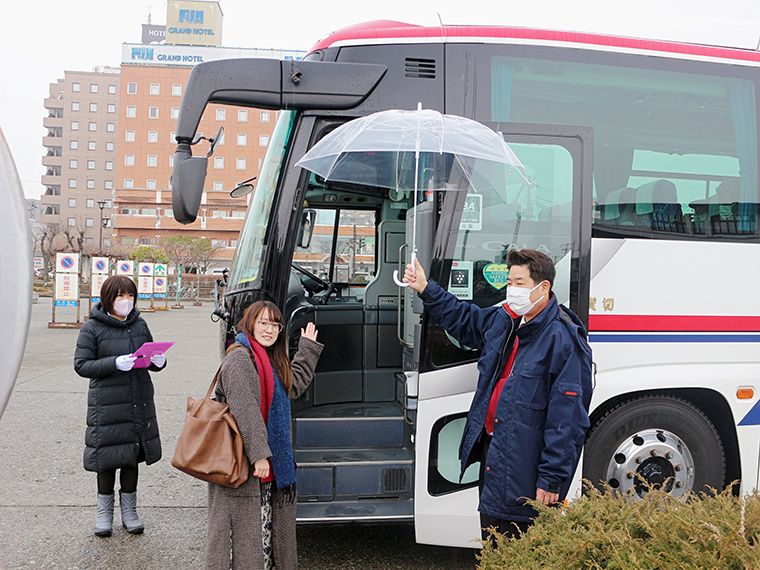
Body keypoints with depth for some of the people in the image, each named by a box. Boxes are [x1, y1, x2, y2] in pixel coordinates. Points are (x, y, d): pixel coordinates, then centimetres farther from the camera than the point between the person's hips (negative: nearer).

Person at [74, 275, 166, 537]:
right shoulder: (92, 328, -5)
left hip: (139, 402, 4)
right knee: (108, 457, 5)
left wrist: (158, 361, -8)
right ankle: (104, 512, 26)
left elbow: (150, 355, 16)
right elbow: (81, 365, -9)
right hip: (106, 403, -4)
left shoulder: (139, 325, 8)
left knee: (132, 456, 12)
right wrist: (115, 363, -23)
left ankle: (129, 511, 27)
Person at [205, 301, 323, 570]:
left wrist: (308, 348, 29)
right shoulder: (239, 359, -17)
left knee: (265, 524, 17)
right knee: (245, 528, -2)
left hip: (267, 463, 10)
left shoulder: (271, 361, 14)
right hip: (242, 465, -10)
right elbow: (244, 410, -23)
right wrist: (259, 454, -26)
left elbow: (294, 384, 28)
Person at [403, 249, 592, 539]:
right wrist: (426, 289, 18)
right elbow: (463, 318, 28)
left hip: (525, 468, -8)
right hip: (492, 454, 8)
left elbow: (567, 419, -21)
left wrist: (551, 479, -21)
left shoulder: (564, 341, -18)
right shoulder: (502, 321, 6)